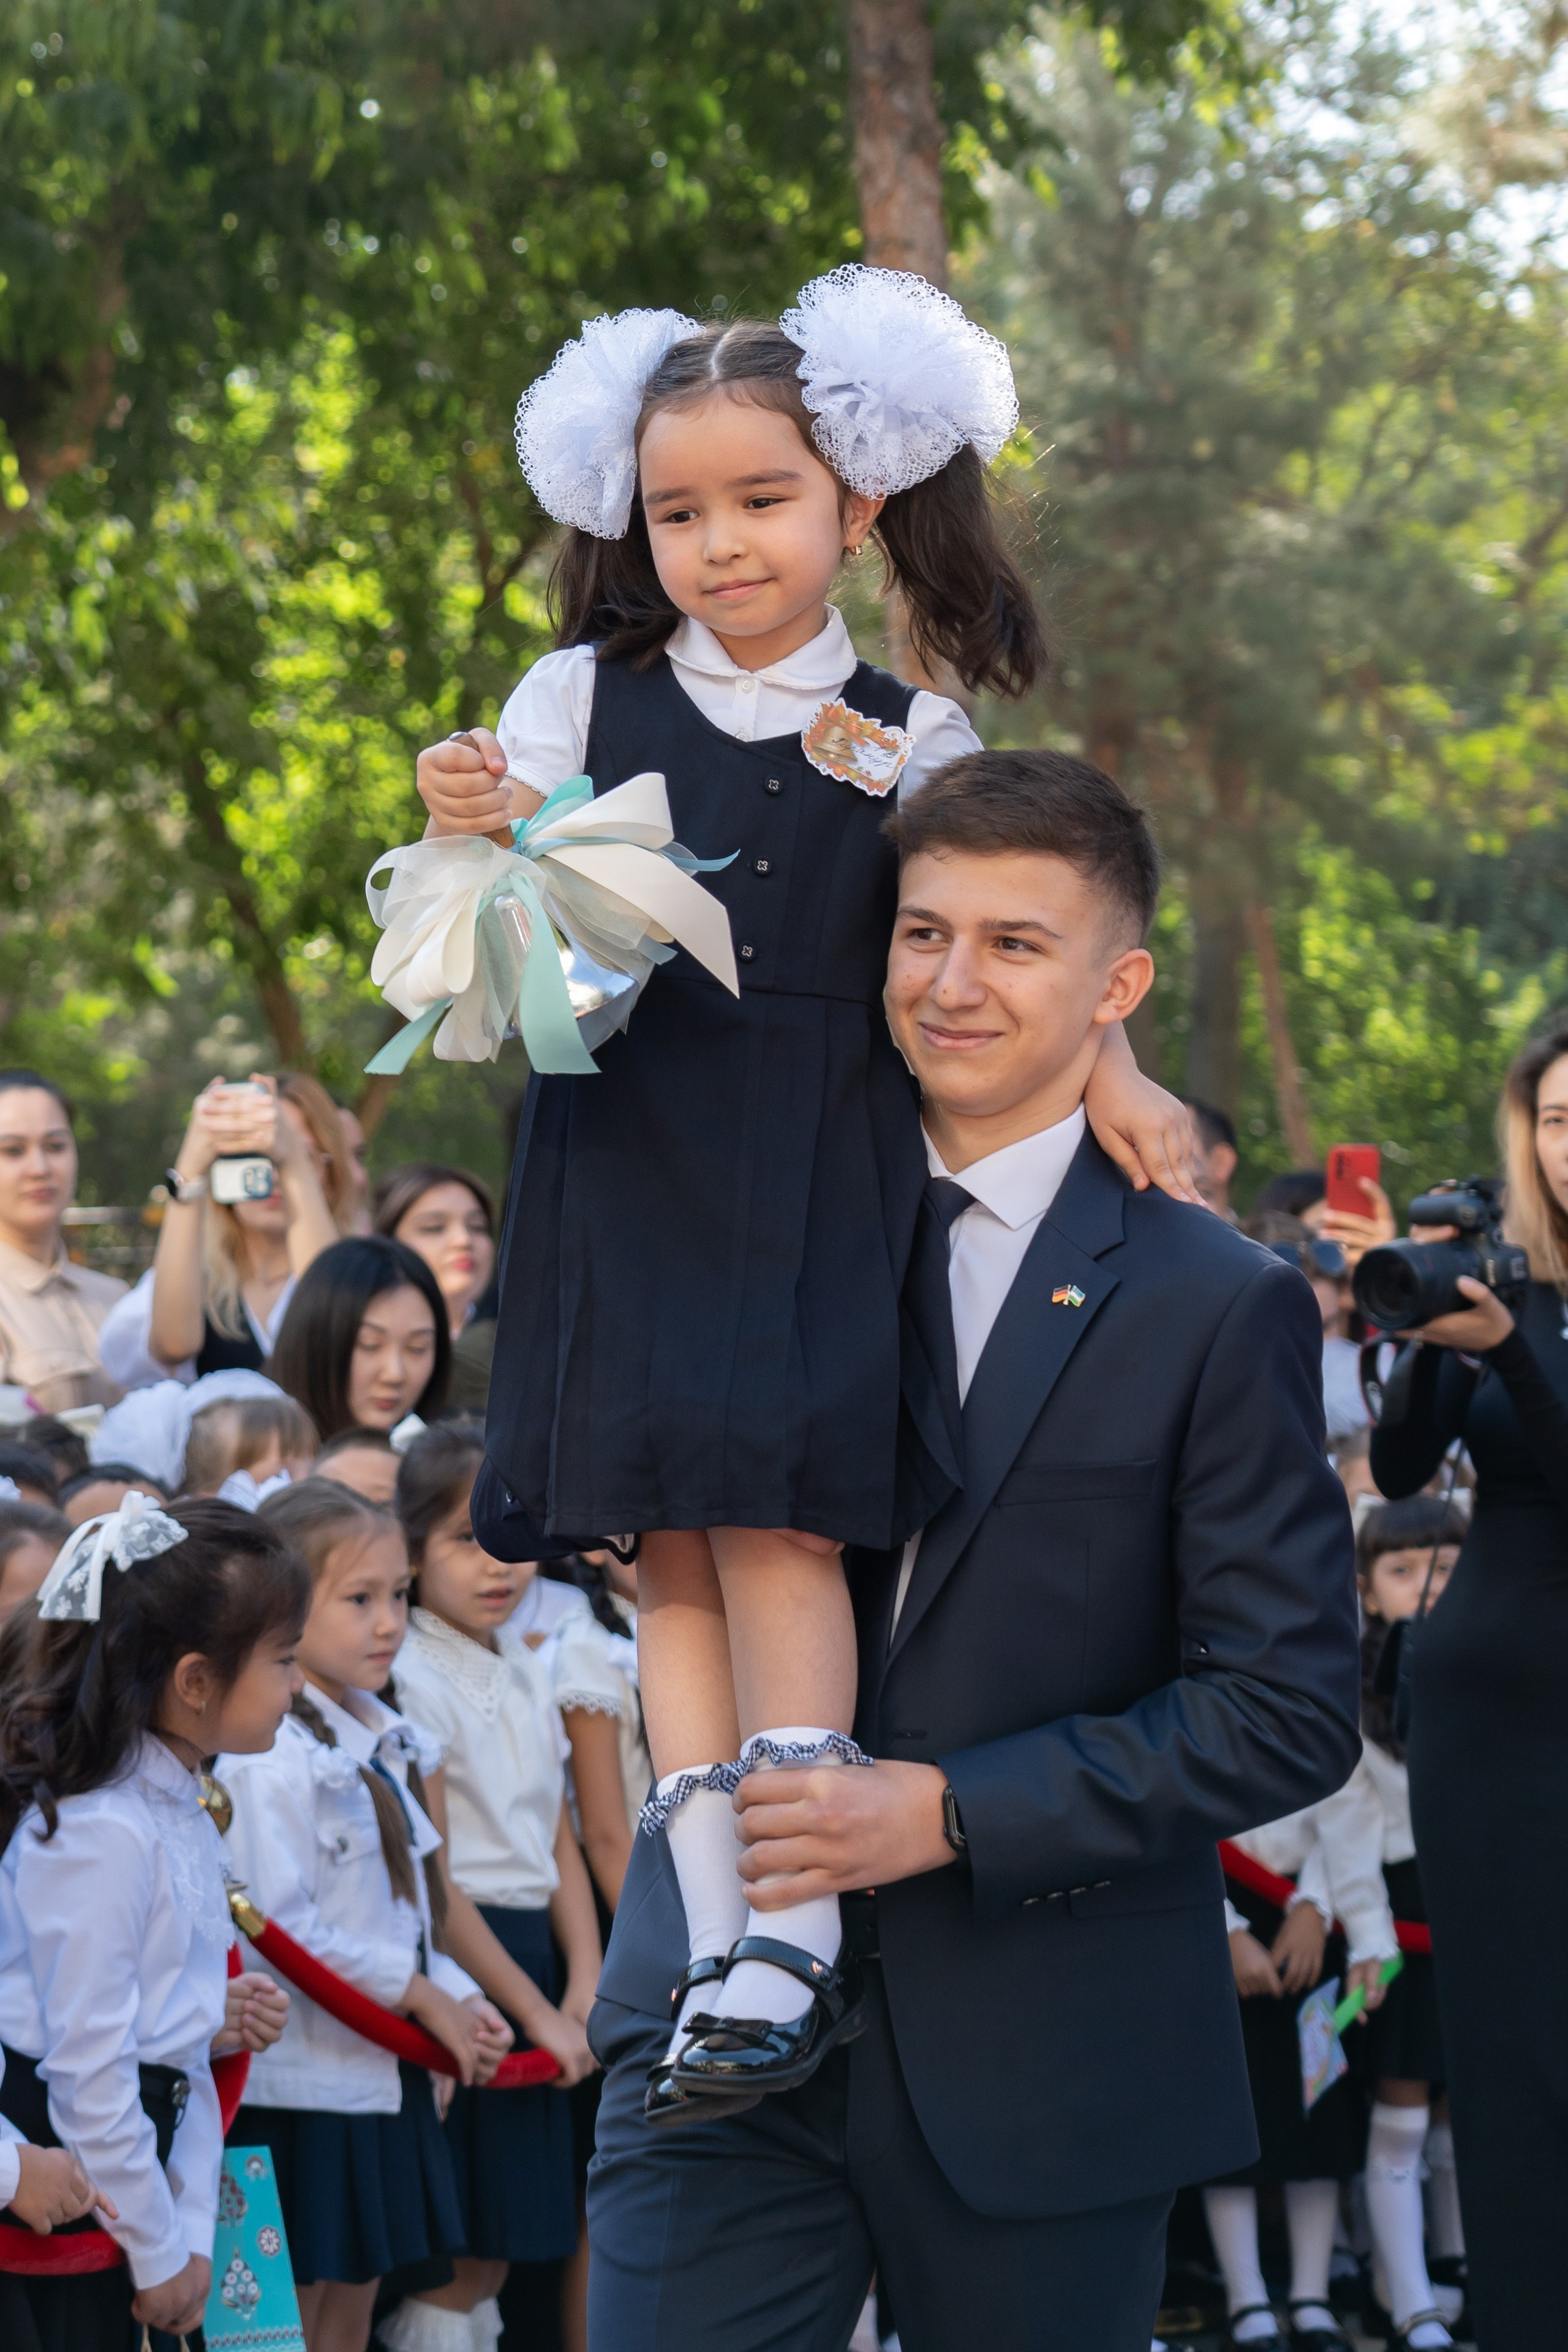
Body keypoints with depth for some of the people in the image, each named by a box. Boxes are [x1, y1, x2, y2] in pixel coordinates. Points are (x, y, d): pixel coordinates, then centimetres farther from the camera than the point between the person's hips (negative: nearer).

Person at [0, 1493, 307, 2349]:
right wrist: (159, 2253, -12)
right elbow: (89, 2065, -19)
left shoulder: (181, 1816, 11)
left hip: (140, 2139, 9)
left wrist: (193, 2236, 6)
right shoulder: (101, 1833, -19)